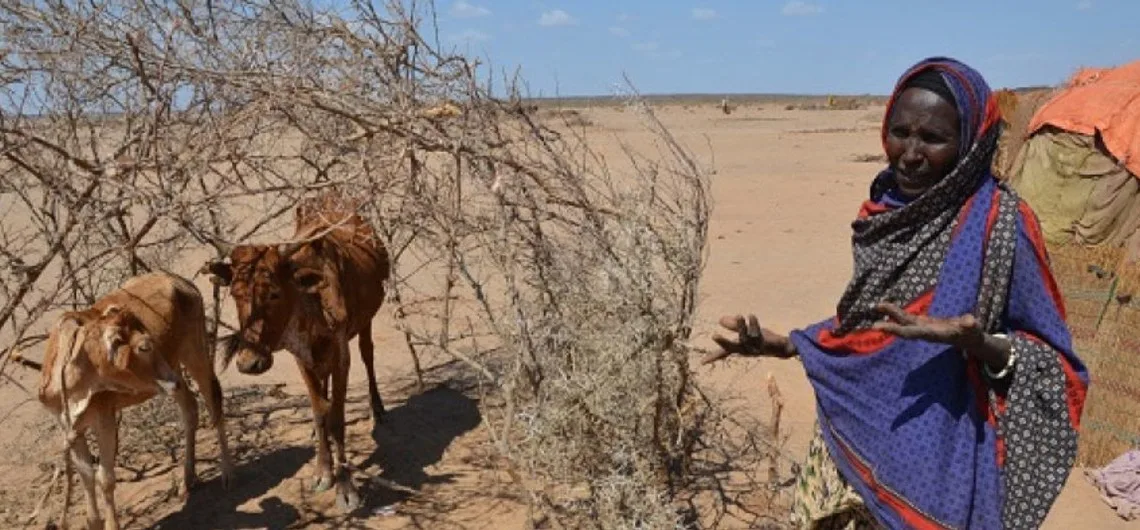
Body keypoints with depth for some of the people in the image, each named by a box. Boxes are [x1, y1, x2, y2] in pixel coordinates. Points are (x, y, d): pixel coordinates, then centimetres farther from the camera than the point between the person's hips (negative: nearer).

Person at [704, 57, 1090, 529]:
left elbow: (1053, 361, -12)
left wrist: (976, 342, -30)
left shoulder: (998, 223, -15)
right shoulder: (884, 210, 1)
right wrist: (784, 345, 4)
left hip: (935, 458, -5)